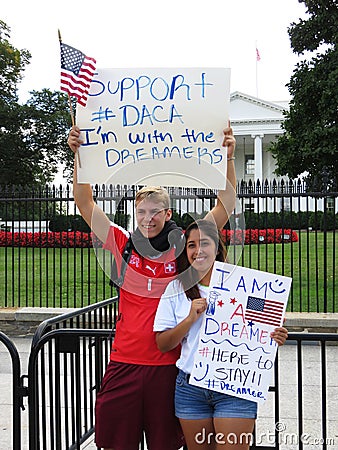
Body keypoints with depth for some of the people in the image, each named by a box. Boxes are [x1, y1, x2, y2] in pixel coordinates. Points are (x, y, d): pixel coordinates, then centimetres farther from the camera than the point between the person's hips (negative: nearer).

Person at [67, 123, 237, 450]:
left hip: (169, 365, -1)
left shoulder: (183, 247, -2)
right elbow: (85, 203, 0)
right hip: (124, 363, 1)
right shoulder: (124, 245, 2)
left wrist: (227, 157, -13)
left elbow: (225, 205, -4)